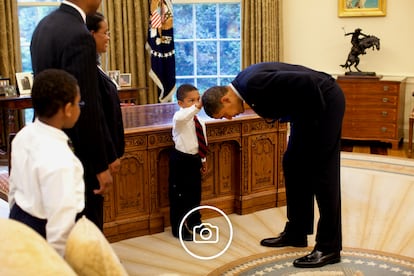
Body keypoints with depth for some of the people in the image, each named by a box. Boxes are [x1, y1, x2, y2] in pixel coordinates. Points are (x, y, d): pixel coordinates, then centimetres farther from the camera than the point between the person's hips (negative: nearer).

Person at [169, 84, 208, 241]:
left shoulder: (199, 121, 7)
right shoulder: (180, 118, -17)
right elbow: (181, 117, -44)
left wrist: (203, 159, 22)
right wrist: (197, 107, -57)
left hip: (194, 159, 8)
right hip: (181, 160, -7)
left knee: (195, 193, 19)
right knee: (179, 195, 0)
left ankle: (195, 222, 37)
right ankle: (178, 228, 12)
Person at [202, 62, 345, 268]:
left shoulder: (254, 83, -28)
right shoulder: (244, 83, 2)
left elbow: (306, 81, -31)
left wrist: (315, 115, -18)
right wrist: (270, 114, -4)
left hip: (325, 99, -10)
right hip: (306, 106, 10)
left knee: (322, 171, -8)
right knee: (293, 165, 12)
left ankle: (329, 247, 0)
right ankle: (296, 232, 23)